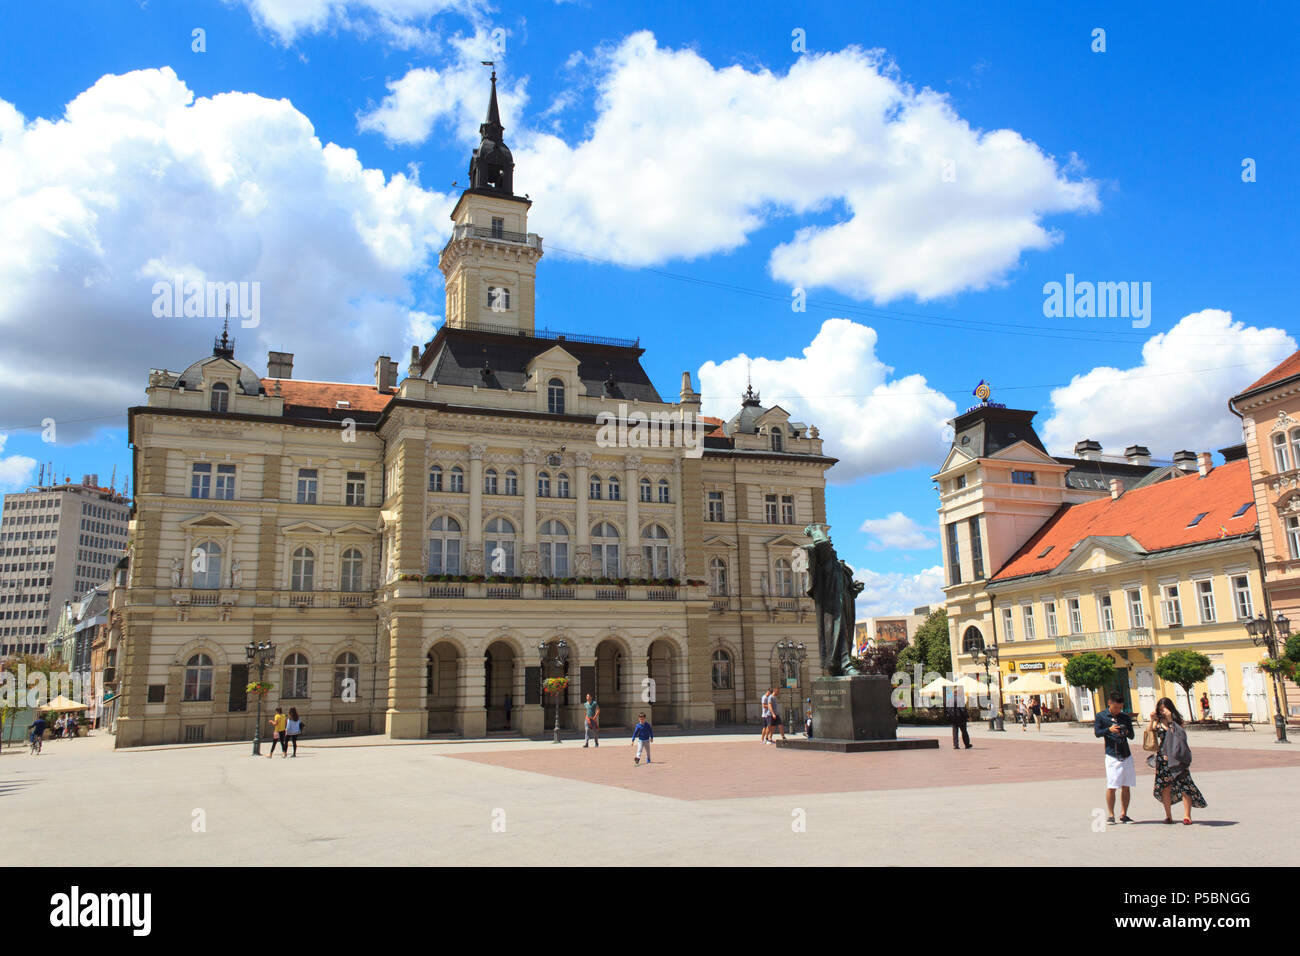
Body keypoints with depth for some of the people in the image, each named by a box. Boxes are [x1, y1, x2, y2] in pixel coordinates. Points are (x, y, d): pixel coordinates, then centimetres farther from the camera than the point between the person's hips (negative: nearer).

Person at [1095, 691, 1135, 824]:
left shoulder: (1125, 717, 9)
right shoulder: (1101, 716, 2)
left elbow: (1132, 736, 10)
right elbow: (1097, 732, -5)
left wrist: (1127, 732, -12)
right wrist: (1109, 730, -21)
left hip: (1126, 755, 3)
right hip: (1112, 756, -3)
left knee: (1126, 786, 5)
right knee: (1111, 786, -5)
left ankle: (1123, 814, 15)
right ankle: (1110, 815, 4)